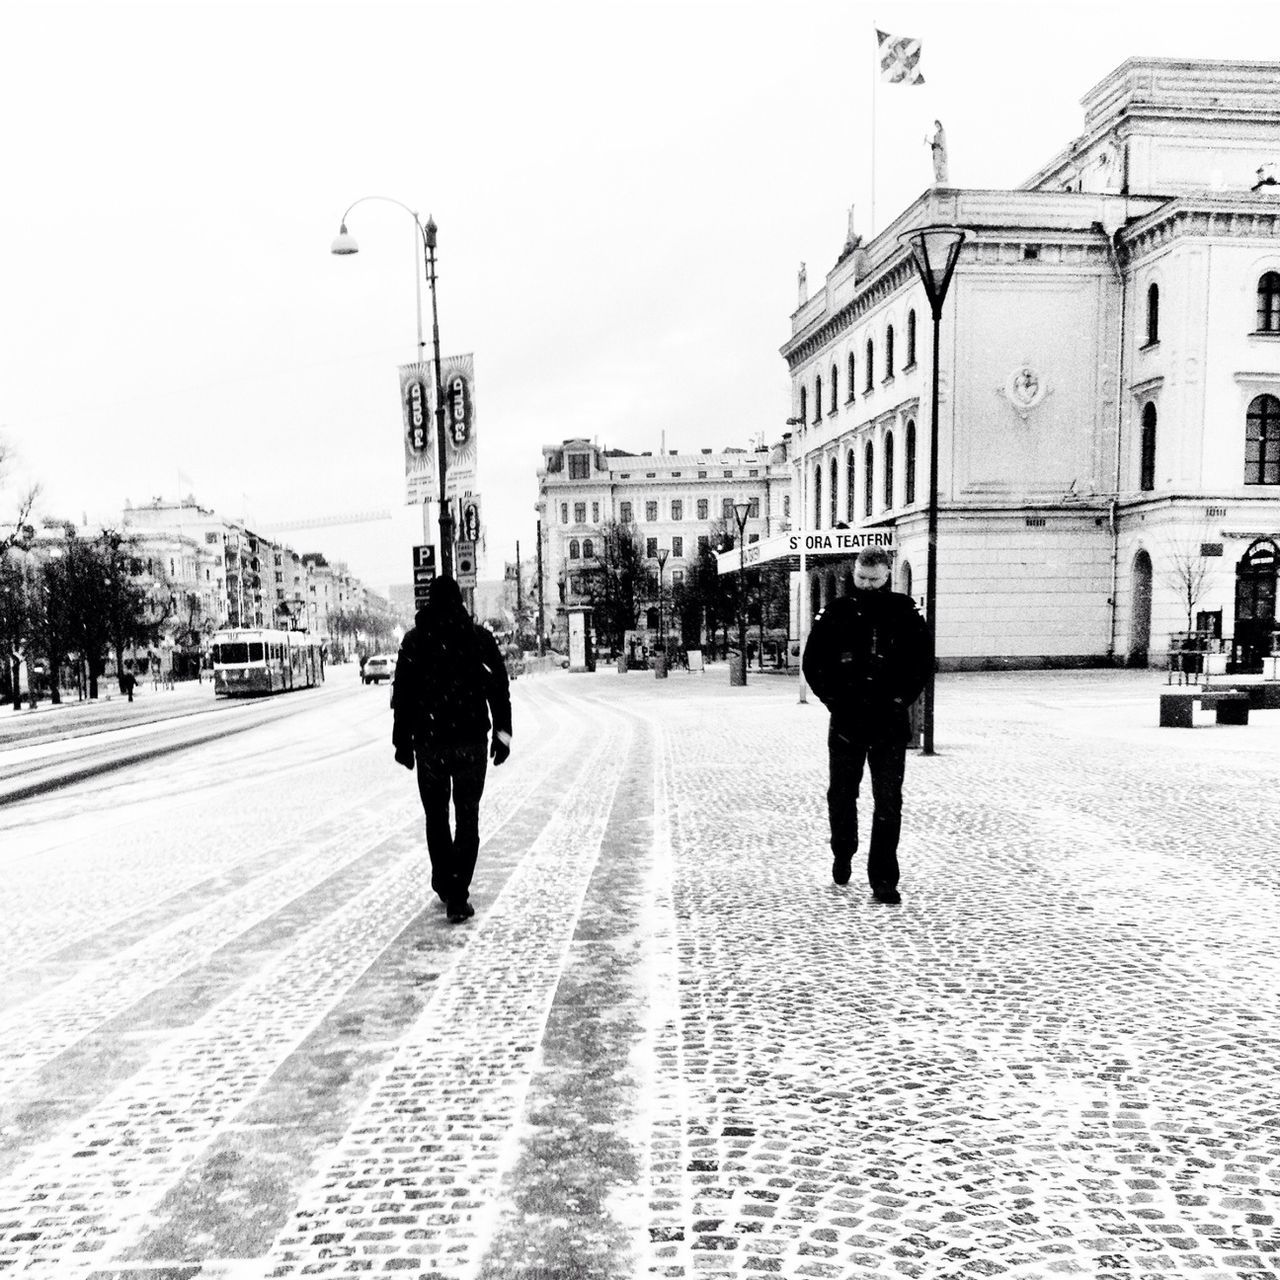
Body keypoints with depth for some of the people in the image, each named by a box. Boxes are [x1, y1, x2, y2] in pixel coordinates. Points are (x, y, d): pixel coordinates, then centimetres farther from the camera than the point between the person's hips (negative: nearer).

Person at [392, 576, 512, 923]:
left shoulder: (414, 639, 0)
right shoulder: (480, 637, 0)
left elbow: (401, 694, -1)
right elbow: (499, 688, -2)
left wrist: (402, 741, 5)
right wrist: (503, 732, 4)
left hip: (429, 742, 0)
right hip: (471, 741, 0)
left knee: (436, 816, 17)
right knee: (467, 819, 6)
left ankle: (445, 887, 22)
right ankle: (458, 898, 0)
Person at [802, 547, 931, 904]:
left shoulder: (904, 614, 0)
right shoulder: (836, 613, 0)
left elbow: (923, 659, 4)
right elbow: (812, 661, 3)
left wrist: (902, 697, -3)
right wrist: (832, 697, -4)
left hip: (891, 722, -1)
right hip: (846, 721, 1)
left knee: (889, 802, -2)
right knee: (841, 794, 13)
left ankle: (884, 878, 4)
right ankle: (843, 856, 36)